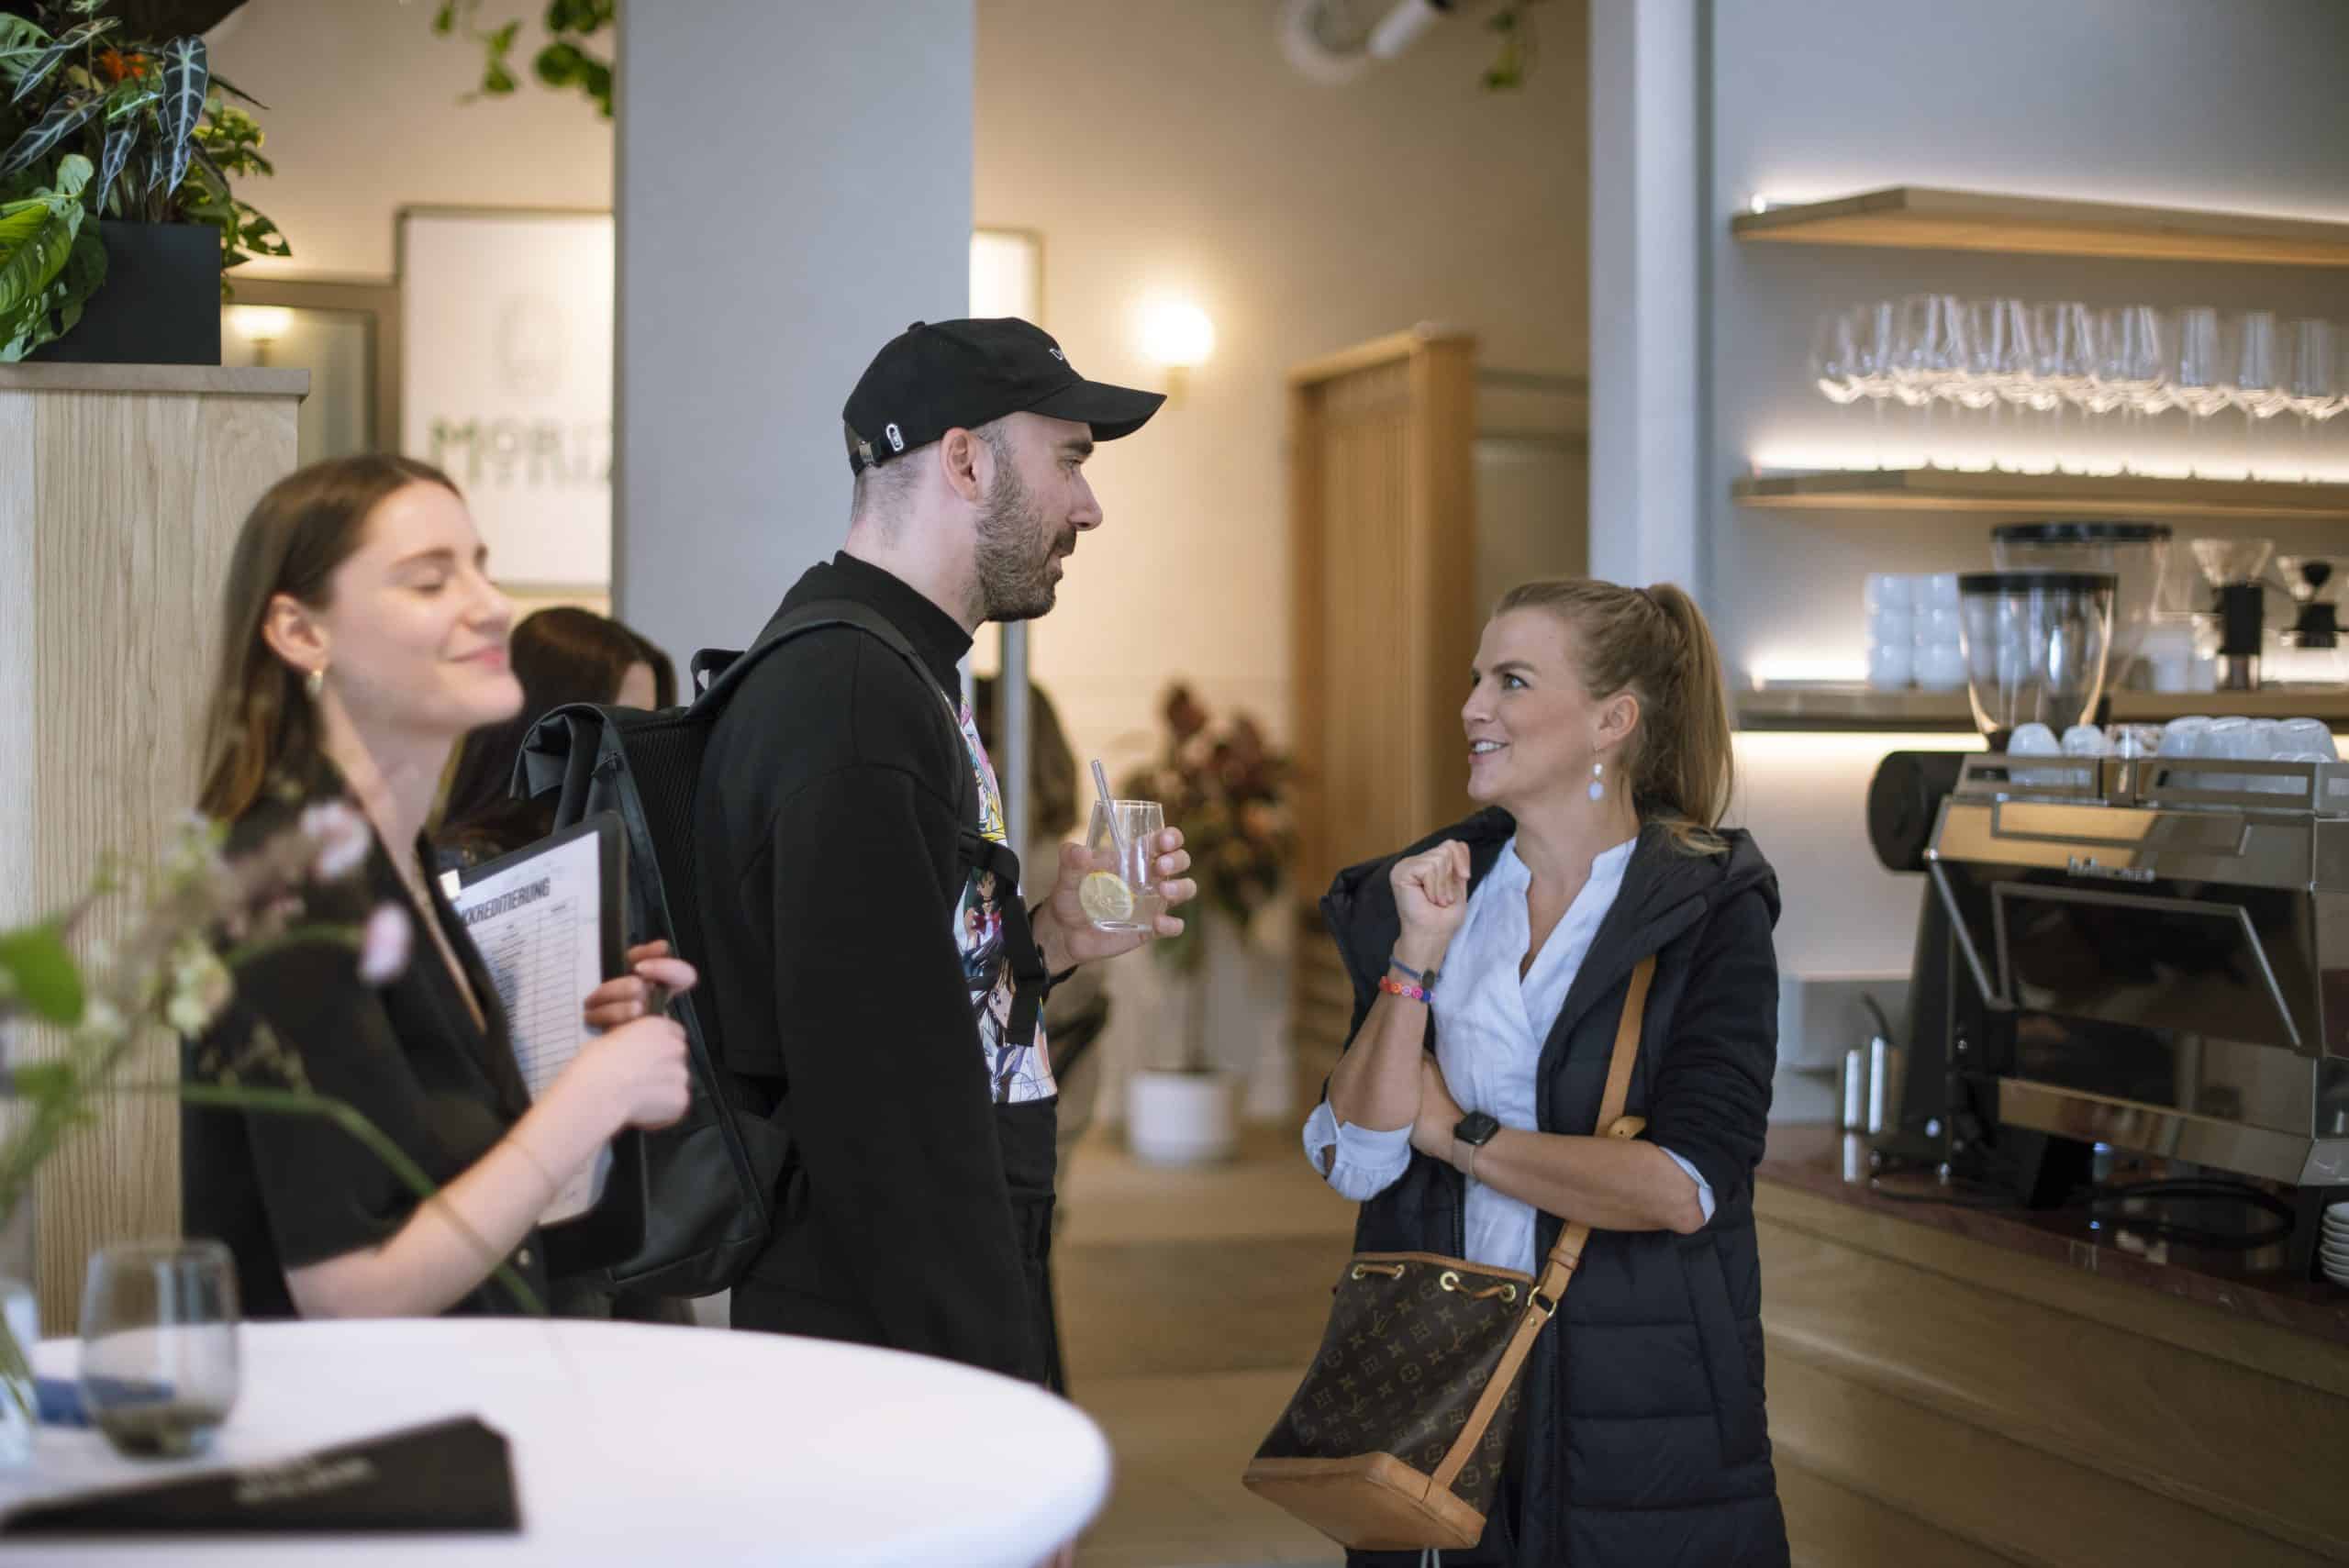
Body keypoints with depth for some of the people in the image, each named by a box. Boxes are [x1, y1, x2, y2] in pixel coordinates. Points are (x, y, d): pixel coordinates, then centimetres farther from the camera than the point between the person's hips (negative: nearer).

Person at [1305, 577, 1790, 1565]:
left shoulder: (1710, 911, -8)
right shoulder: (1427, 890, 5)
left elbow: (1684, 1188, -18)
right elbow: (1353, 1162, -3)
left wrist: (1458, 1133, -9)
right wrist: (1415, 960, -13)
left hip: (1641, 1413, -3)